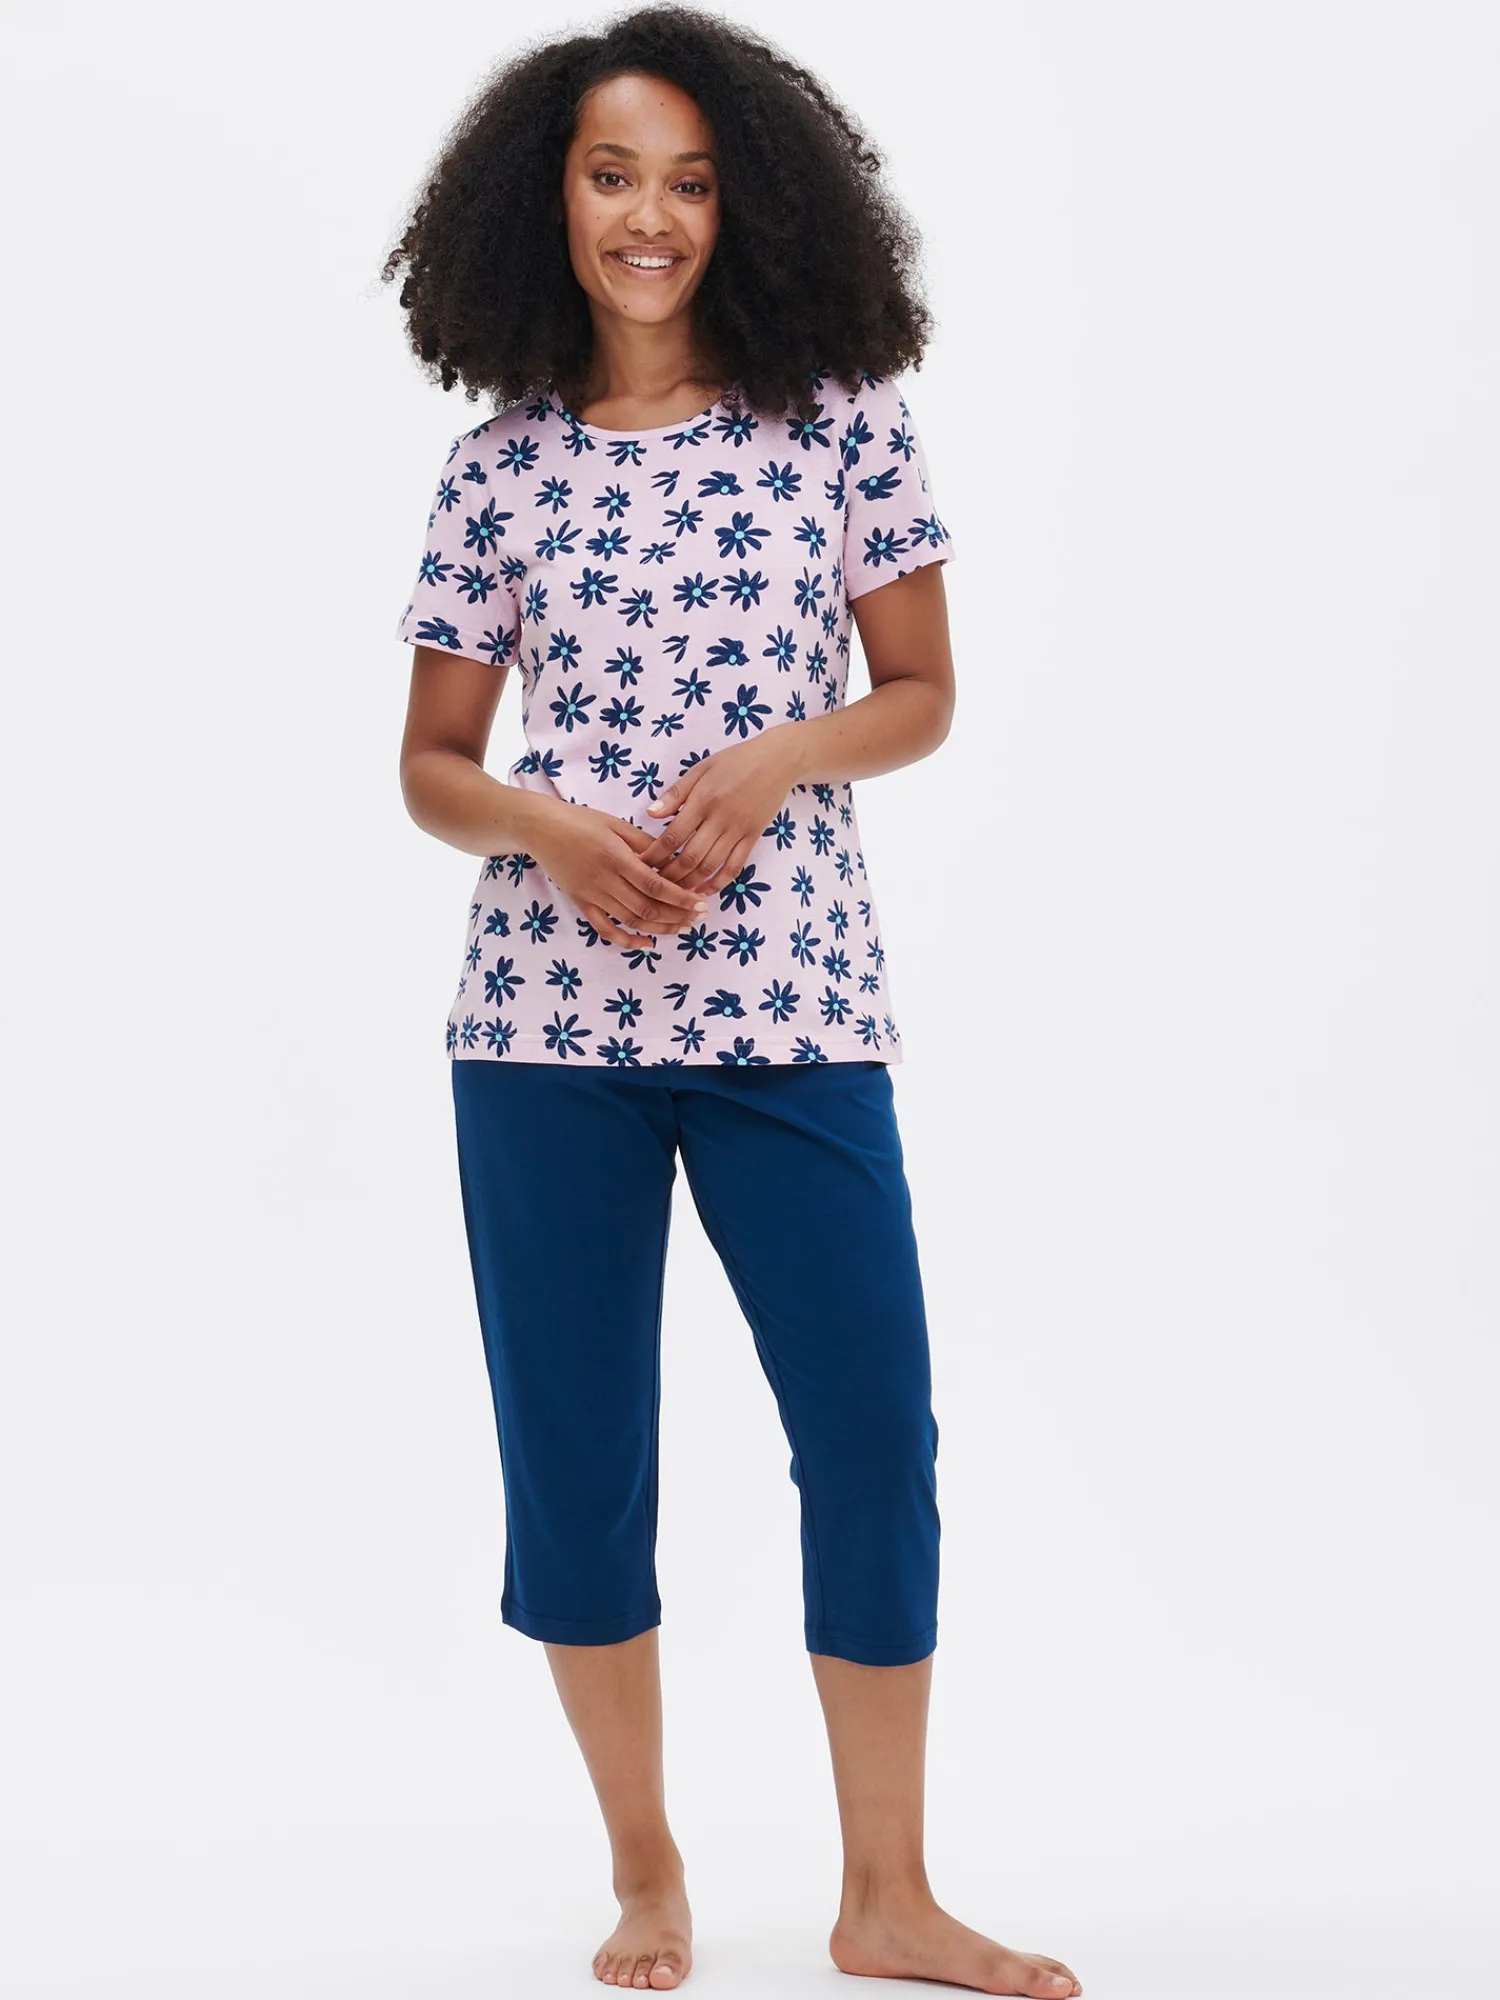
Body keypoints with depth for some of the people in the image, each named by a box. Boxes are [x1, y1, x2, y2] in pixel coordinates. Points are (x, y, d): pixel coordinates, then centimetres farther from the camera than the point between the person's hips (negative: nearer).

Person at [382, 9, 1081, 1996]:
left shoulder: (838, 422, 4)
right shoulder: (501, 467, 6)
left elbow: (921, 693, 8)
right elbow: (432, 764, 9)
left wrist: (774, 762, -11)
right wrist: (548, 829, -12)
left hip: (793, 1005, 0)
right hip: (549, 1013, 1)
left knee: (876, 1441, -1)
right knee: (575, 1459, 5)